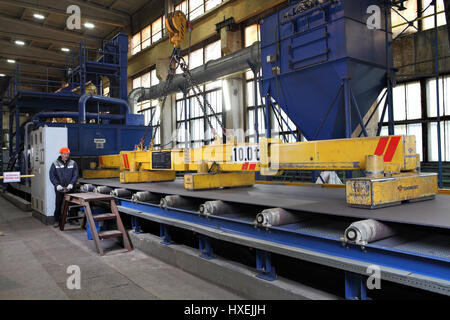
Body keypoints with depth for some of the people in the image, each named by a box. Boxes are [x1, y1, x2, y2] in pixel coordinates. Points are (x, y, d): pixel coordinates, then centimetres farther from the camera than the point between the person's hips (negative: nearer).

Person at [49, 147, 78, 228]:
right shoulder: (55, 164, 4)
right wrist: (57, 185, -13)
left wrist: (71, 184, -13)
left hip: (70, 188, 0)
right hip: (59, 189, 0)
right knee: (58, 205, 4)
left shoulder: (73, 163, 5)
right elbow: (52, 176, -1)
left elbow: (75, 175, 1)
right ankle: (57, 221, 16)